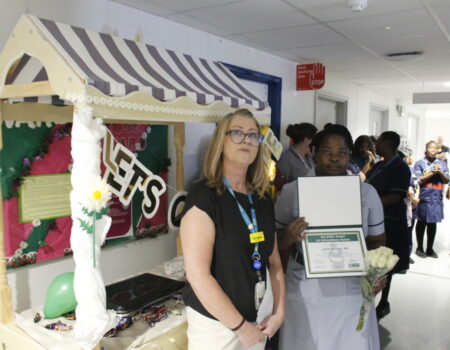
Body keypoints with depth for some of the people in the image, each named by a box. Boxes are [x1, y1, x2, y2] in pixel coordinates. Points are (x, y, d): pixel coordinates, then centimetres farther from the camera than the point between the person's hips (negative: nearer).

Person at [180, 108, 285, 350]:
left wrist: (279, 312, 0)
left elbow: (274, 262, 10)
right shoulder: (203, 196, -16)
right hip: (215, 324, -6)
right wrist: (241, 327, -16)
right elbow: (197, 274, -21)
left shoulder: (263, 201, 4)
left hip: (254, 321, 6)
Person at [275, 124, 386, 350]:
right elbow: (276, 241, 1)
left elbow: (376, 240, 9)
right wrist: (289, 236, -21)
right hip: (305, 289, -1)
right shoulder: (292, 191, -5)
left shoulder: (367, 193, 1)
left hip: (351, 289, 2)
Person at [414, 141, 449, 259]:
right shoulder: (419, 163, -2)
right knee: (422, 223, 5)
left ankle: (430, 249, 21)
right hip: (424, 198, -4)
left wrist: (440, 173, -10)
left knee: (433, 223, 10)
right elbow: (418, 180, -11)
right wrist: (432, 173, -14)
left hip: (437, 198, 4)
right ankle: (419, 248, 16)